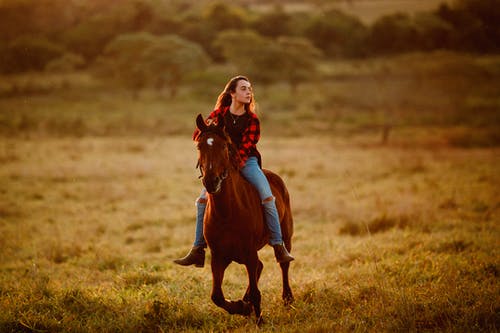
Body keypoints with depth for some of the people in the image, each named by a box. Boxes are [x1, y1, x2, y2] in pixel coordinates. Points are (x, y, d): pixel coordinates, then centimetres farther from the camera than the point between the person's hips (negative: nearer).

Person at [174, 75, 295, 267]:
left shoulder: (252, 120, -2)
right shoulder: (220, 114, 3)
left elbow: (246, 147, -11)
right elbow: (198, 135, 5)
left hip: (246, 162, -2)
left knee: (267, 197, -22)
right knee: (202, 200, -10)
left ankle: (279, 247, -16)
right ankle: (197, 251, -2)